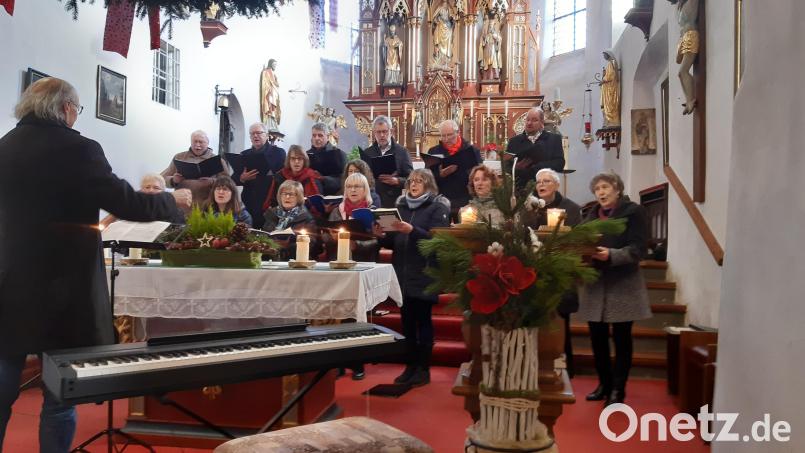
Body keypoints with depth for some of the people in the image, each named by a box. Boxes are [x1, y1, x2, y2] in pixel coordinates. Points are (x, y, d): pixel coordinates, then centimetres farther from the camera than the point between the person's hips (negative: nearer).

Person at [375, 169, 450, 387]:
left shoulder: (438, 207, -2)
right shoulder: (401, 206, 14)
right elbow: (394, 242, 15)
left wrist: (412, 231, -26)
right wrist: (382, 236, -5)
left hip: (424, 274, -5)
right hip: (403, 273, 5)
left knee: (423, 320, 0)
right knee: (406, 320, 8)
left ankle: (424, 369, 9)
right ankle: (410, 366, 18)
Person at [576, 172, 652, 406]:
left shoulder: (633, 212, -4)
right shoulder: (591, 214, 14)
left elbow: (637, 249, -13)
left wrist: (611, 255, -28)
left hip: (622, 286, -5)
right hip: (594, 284, 5)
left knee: (622, 338, 4)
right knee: (597, 337, 8)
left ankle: (618, 388, 14)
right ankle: (604, 384, 22)